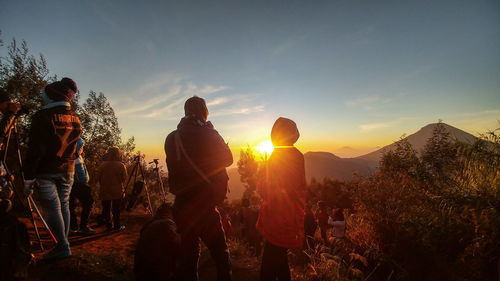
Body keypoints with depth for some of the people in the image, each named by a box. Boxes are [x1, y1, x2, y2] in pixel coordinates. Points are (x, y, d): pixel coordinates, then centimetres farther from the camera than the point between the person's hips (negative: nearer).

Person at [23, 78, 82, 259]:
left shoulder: (43, 117, -12)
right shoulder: (74, 118, 6)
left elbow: (35, 149, -15)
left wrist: (28, 178, -13)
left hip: (46, 172, -5)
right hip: (68, 171, 6)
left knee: (52, 208, 0)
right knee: (63, 205, 13)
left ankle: (62, 247, 2)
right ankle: (63, 243, 22)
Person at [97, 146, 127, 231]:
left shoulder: (102, 165, -3)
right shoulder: (121, 165, -10)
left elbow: (99, 178, 1)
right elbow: (124, 178, -8)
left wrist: (102, 186, 15)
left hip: (105, 191, 2)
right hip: (117, 191, -2)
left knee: (106, 209, 12)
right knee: (116, 209, 7)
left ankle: (108, 225, 18)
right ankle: (117, 226, 13)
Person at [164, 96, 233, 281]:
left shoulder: (171, 138, 1)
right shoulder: (208, 135, -13)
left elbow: (175, 167, 12)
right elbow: (227, 159, 1)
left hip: (181, 205, 5)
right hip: (204, 205, -5)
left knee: (188, 253, 17)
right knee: (220, 252, 10)